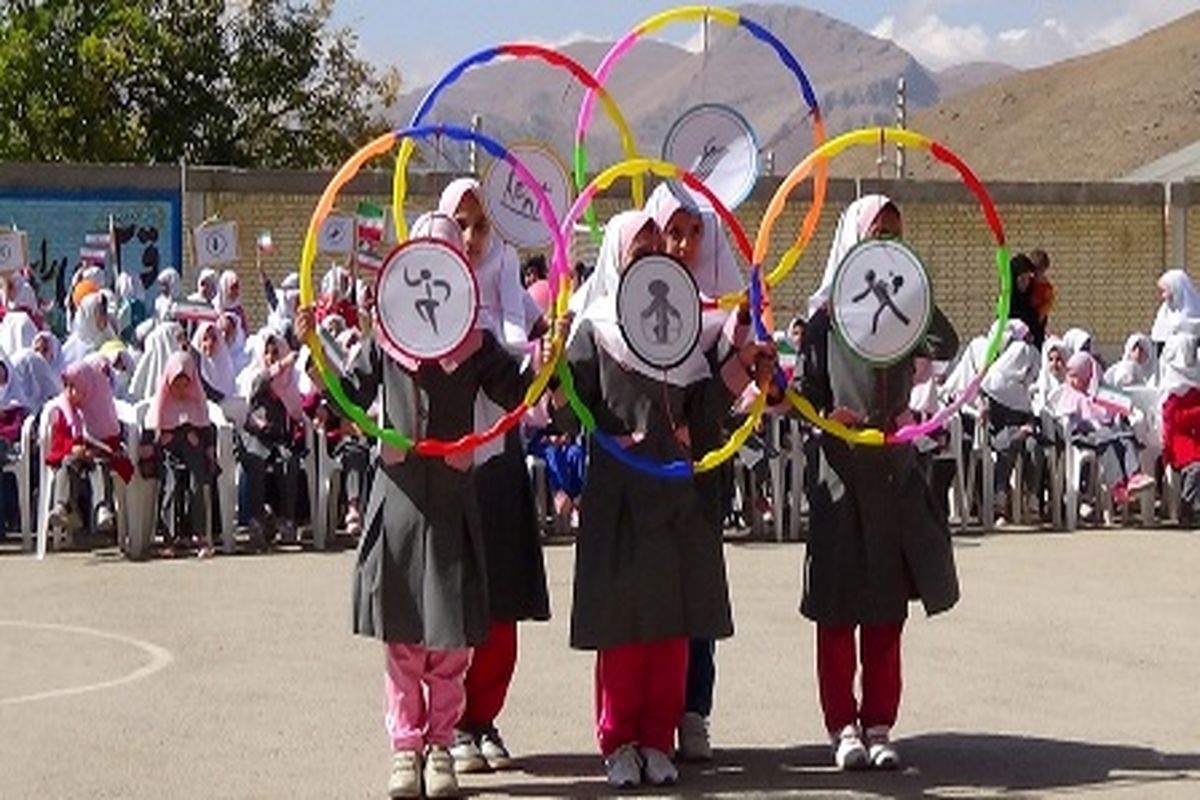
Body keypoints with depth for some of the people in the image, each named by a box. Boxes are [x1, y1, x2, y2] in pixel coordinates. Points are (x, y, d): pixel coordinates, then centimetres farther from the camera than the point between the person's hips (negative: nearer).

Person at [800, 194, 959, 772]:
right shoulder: (825, 312, 1)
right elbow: (809, 392, -3)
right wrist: (827, 415, -22)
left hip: (896, 470, 3)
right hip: (840, 470, -3)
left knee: (887, 609, 5)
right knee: (838, 607, -2)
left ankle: (879, 725, 11)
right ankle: (844, 726, 5)